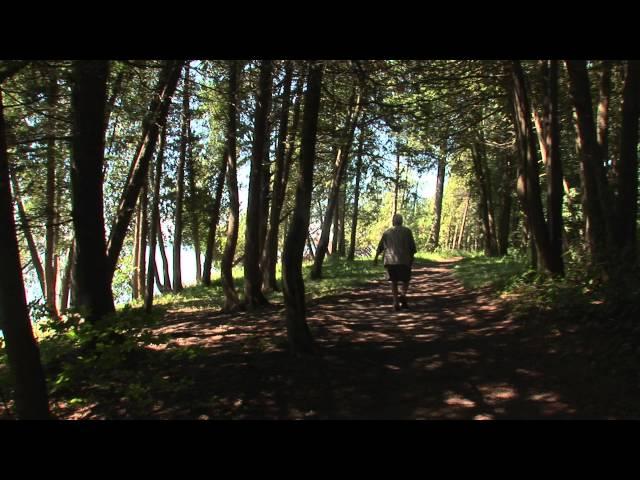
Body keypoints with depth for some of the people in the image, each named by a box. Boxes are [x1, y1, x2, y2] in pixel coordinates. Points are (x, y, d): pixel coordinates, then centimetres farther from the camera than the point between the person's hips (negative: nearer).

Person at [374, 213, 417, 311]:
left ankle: (396, 302, 3)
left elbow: (380, 246, 12)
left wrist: (376, 258, 24)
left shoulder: (387, 232, 8)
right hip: (404, 260, -2)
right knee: (406, 280, 14)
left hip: (390, 260, 2)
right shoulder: (407, 231, 2)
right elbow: (412, 246, 2)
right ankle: (403, 295, -11)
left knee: (394, 281, 13)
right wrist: (412, 257, 18)